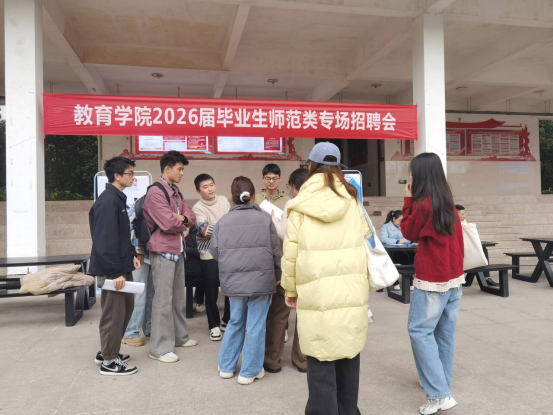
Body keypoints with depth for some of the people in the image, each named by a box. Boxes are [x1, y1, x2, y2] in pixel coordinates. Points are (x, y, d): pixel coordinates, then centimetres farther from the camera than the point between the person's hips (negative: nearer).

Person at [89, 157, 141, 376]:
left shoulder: (118, 198, 12)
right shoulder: (108, 201, -19)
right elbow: (106, 240, -23)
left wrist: (131, 255, 13)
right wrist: (116, 272, -23)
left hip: (121, 265, 10)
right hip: (111, 269, -10)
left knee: (126, 307, 18)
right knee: (114, 313, 1)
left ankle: (108, 351, 33)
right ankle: (109, 361, 16)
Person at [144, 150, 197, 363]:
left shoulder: (176, 191, 14)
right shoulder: (155, 192, -15)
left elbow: (191, 217, 10)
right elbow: (168, 223, -23)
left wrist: (182, 219, -11)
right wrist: (183, 223, -3)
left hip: (178, 250, 9)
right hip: (163, 251, -9)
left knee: (178, 296, 17)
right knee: (163, 299, -3)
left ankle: (179, 336, 31)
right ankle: (160, 348, 6)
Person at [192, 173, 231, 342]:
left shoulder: (224, 200, 3)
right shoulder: (198, 208, -11)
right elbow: (206, 230, -22)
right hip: (210, 254, -4)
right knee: (211, 292, 3)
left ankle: (227, 321, 30)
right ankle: (214, 325, 20)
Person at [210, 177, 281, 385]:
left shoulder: (223, 221, 0)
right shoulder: (265, 218, -3)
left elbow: (214, 251, 5)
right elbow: (276, 251, 0)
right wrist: (277, 275, 14)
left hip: (233, 281, 3)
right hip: (261, 279, -2)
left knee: (235, 322, 19)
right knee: (256, 325, 7)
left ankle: (226, 366, 27)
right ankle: (250, 371, 15)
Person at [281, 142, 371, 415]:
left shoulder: (301, 205, -2)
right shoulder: (352, 200, 5)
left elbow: (290, 253, -2)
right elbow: (366, 241, 9)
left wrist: (291, 290, 9)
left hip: (317, 295, -3)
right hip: (353, 292, 3)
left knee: (321, 364, 5)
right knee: (348, 359, 16)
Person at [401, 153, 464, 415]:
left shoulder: (423, 204, -18)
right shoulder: (447, 202, 7)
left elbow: (409, 233, -2)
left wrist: (408, 201, 1)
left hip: (433, 279, -8)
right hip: (454, 275, 8)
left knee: (420, 331, -3)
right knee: (445, 332, 14)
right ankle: (442, 384, 25)